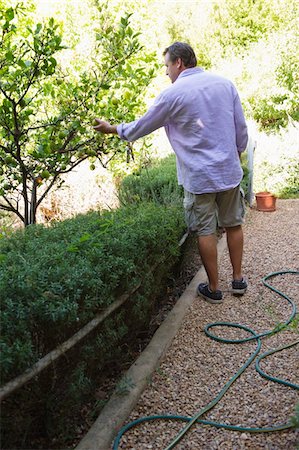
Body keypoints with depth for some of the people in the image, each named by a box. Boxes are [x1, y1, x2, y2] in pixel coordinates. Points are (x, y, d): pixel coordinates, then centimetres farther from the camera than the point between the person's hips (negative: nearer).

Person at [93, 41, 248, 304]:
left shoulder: (174, 94, -10)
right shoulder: (225, 84, 4)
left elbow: (142, 126, 0)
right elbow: (241, 128, 7)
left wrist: (112, 129, 16)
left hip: (200, 176, -5)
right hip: (230, 171, 5)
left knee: (205, 231, 7)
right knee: (233, 224, 17)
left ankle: (214, 289, 18)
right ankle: (238, 280, 28)